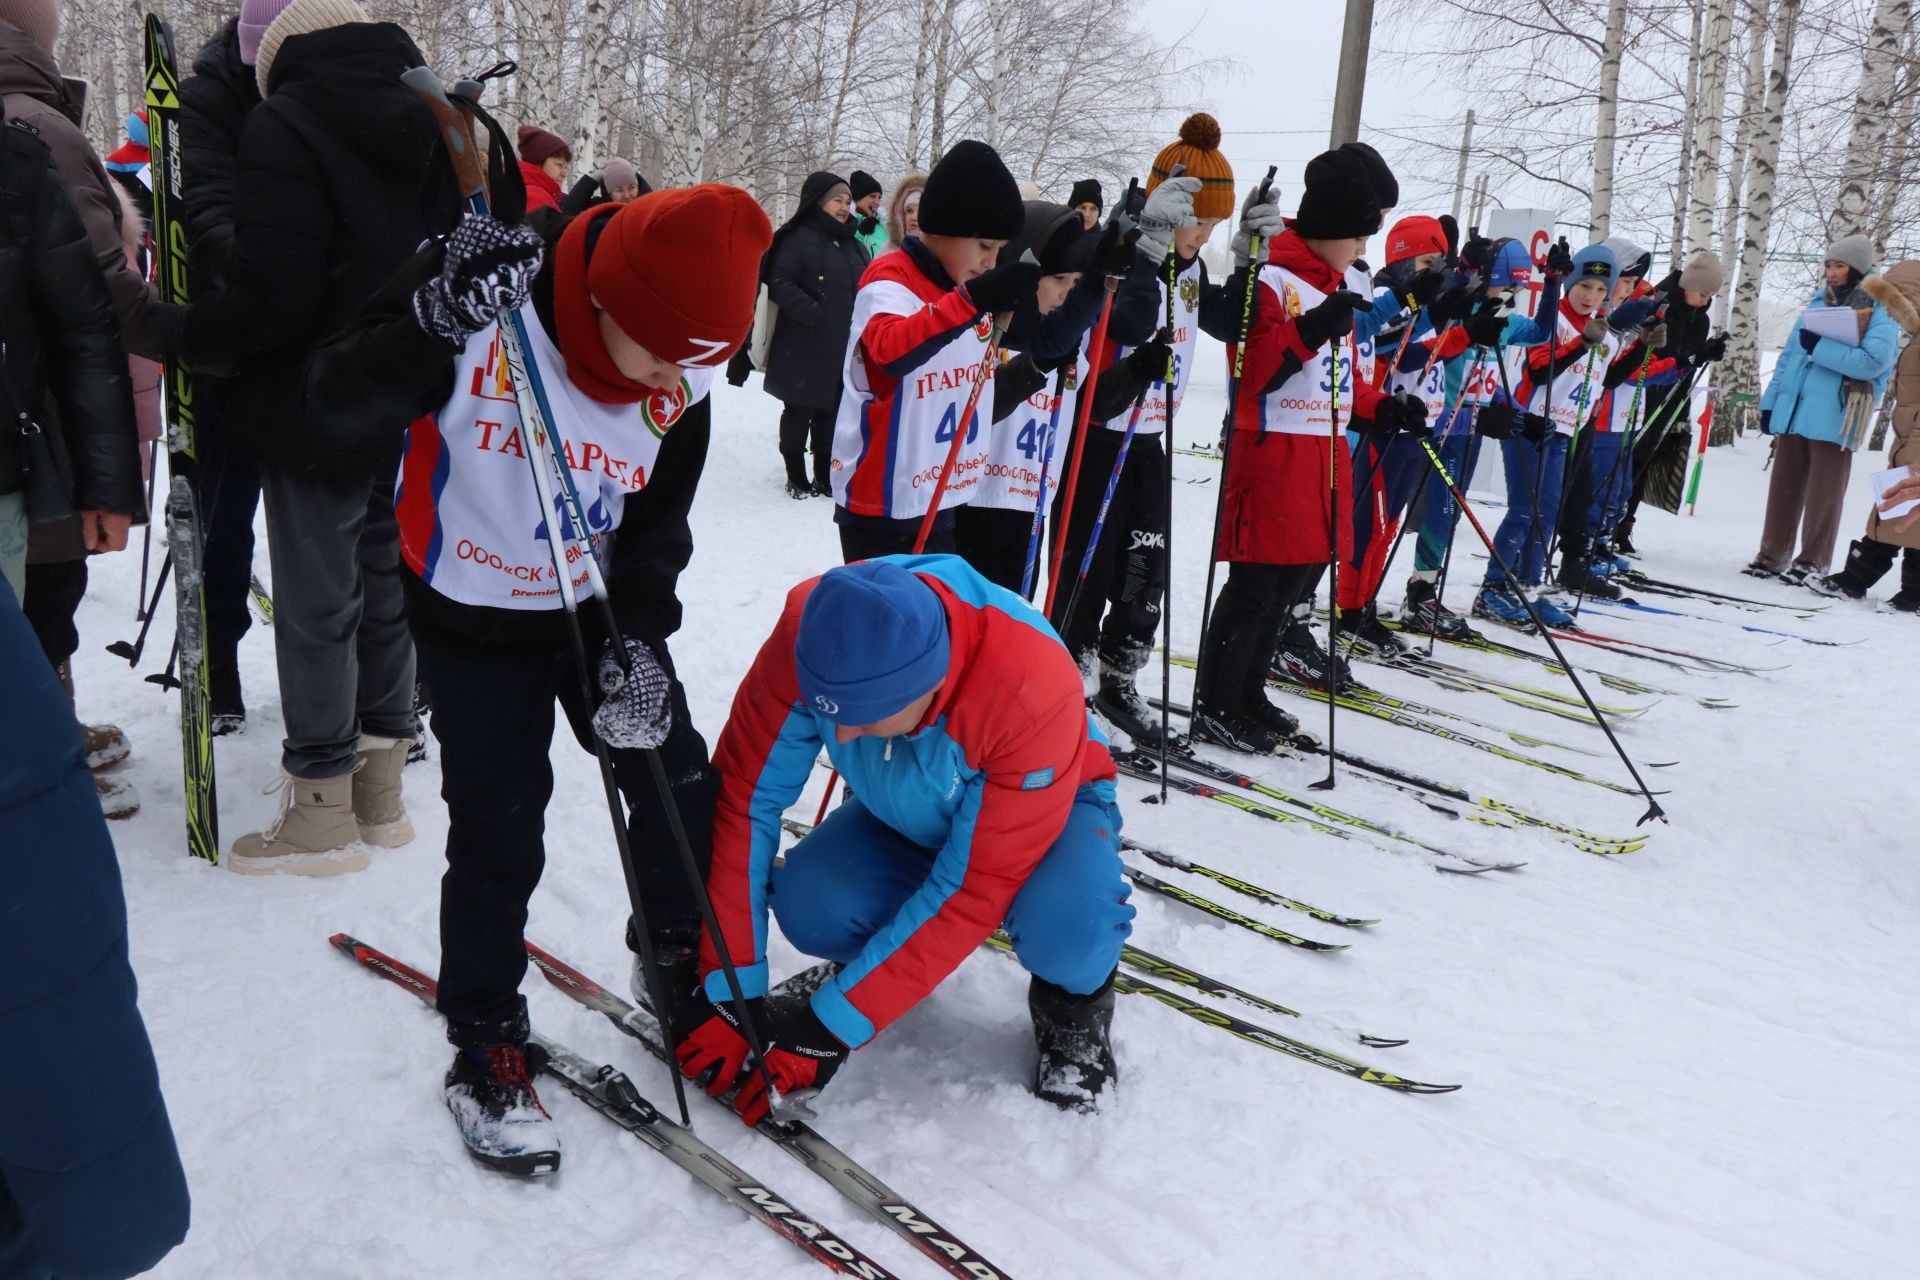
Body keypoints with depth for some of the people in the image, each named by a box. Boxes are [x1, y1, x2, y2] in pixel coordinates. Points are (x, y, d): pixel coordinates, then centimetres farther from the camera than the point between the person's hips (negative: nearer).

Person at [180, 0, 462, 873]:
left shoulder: (285, 128, -12)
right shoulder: (436, 125, 10)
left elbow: (274, 298, -20)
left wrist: (179, 333, -6)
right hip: (416, 415, 7)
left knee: (316, 611, 2)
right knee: (389, 591, 15)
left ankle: (322, 811, 12)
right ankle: (381, 788, 24)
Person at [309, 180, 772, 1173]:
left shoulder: (684, 375, -11)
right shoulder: (486, 297, -25)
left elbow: (657, 526, -3)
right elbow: (336, 401, -24)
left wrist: (637, 640, -16)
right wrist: (437, 325, -42)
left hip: (600, 609, 4)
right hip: (474, 620, -4)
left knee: (680, 785, 5)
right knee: (499, 838, 0)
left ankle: (684, 960, 33)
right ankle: (484, 1046, 22)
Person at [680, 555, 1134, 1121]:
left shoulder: (1032, 693, -40)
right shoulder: (813, 633, -32)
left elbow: (973, 892, -32)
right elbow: (743, 798, -23)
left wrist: (833, 1027, -32)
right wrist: (729, 989, -26)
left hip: (1048, 810, -3)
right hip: (906, 818, 4)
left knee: (1066, 924, -36)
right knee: (807, 908, -26)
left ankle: (1073, 1000, 1)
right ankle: (890, 958, 10)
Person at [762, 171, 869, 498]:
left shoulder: (854, 245, 15)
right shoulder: (798, 239, -7)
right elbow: (779, 283, -15)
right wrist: (812, 313, -24)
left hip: (844, 349, 6)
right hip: (804, 350, -6)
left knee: (832, 413, 12)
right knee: (799, 412, 5)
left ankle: (825, 476, 22)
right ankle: (796, 477, 16)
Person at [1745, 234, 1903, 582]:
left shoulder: (1880, 310, -2)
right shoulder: (1819, 303, 16)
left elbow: (1873, 361, -17)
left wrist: (1818, 346, -18)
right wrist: (1770, 402, 12)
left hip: (1834, 419, -5)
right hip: (1792, 413, 5)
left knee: (1823, 495, 1)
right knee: (1783, 488, 8)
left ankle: (1812, 562, 8)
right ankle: (1772, 556, 16)